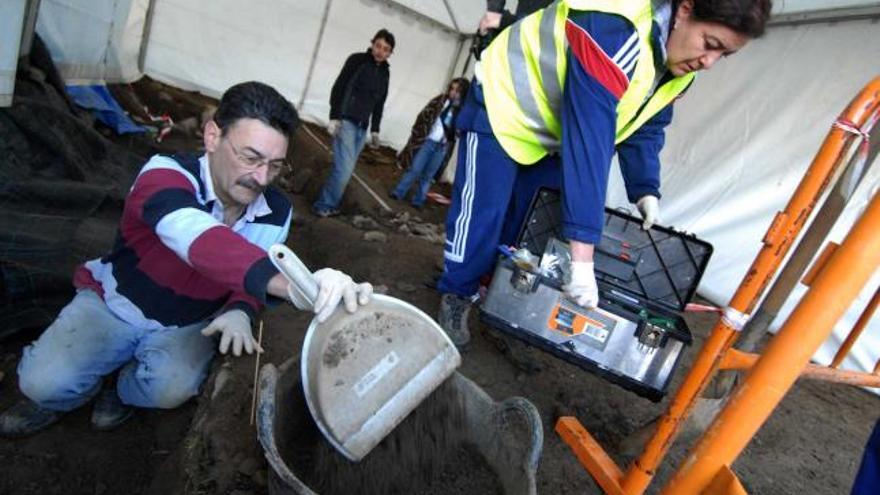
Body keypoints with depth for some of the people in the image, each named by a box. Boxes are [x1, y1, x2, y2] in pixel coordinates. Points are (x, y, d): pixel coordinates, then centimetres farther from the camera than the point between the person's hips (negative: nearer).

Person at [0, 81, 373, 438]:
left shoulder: (277, 214, -17)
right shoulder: (166, 173, -31)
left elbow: (261, 273, -2)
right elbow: (194, 235, -53)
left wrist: (240, 311, -27)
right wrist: (295, 285, -71)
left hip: (188, 323, 2)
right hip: (114, 302, -2)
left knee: (172, 388, -23)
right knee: (44, 381, -20)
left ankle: (123, 389, 14)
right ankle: (57, 393, 18)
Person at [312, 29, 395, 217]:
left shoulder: (385, 72, 14)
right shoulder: (357, 60, -2)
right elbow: (338, 88, -7)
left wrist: (375, 129, 15)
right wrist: (334, 117, -15)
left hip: (362, 127, 6)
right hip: (345, 121, -6)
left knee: (345, 168, 5)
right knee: (344, 168, -13)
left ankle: (329, 204, 14)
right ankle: (325, 205, 1)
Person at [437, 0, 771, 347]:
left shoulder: (679, 63, -7)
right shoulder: (615, 32, -37)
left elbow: (645, 129, 3)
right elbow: (588, 140, -44)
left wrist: (645, 190, -14)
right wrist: (582, 256, -45)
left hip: (552, 137, 8)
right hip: (503, 108, -7)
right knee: (482, 215, -9)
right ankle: (456, 296, 11)